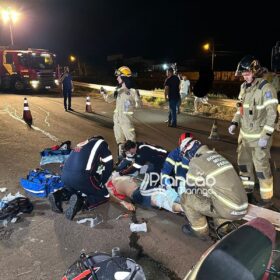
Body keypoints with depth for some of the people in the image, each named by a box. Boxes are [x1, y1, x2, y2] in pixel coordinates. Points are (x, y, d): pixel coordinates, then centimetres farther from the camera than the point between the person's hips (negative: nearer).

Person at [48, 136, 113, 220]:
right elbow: (109, 165, 8)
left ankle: (58, 196, 10)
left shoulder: (82, 144, 32)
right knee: (104, 195, 12)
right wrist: (101, 183, 18)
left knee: (76, 188, 38)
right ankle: (81, 203, -12)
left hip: (65, 175, 7)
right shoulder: (101, 143, 16)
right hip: (81, 175, -7)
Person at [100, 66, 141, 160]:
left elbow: (138, 104, -11)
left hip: (126, 118, -7)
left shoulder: (133, 91, -9)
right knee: (119, 140, 15)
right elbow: (109, 99, 17)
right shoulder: (118, 90, 10)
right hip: (117, 118, 7)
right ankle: (121, 158, 28)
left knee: (131, 140, -5)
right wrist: (104, 93, 2)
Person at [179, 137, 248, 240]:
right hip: (243, 208, 8)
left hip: (228, 211, -8)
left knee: (186, 198, 1)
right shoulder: (217, 155, 15)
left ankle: (200, 230, 18)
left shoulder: (196, 162, -8)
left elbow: (190, 190, 2)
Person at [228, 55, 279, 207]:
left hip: (259, 136, -8)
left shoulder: (266, 89, -16)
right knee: (243, 162, 18)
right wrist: (234, 123, 7)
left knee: (262, 166, 0)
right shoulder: (244, 87, 8)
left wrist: (265, 136, -22)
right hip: (244, 134, 8)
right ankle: (247, 190, 37)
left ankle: (266, 198, 15)